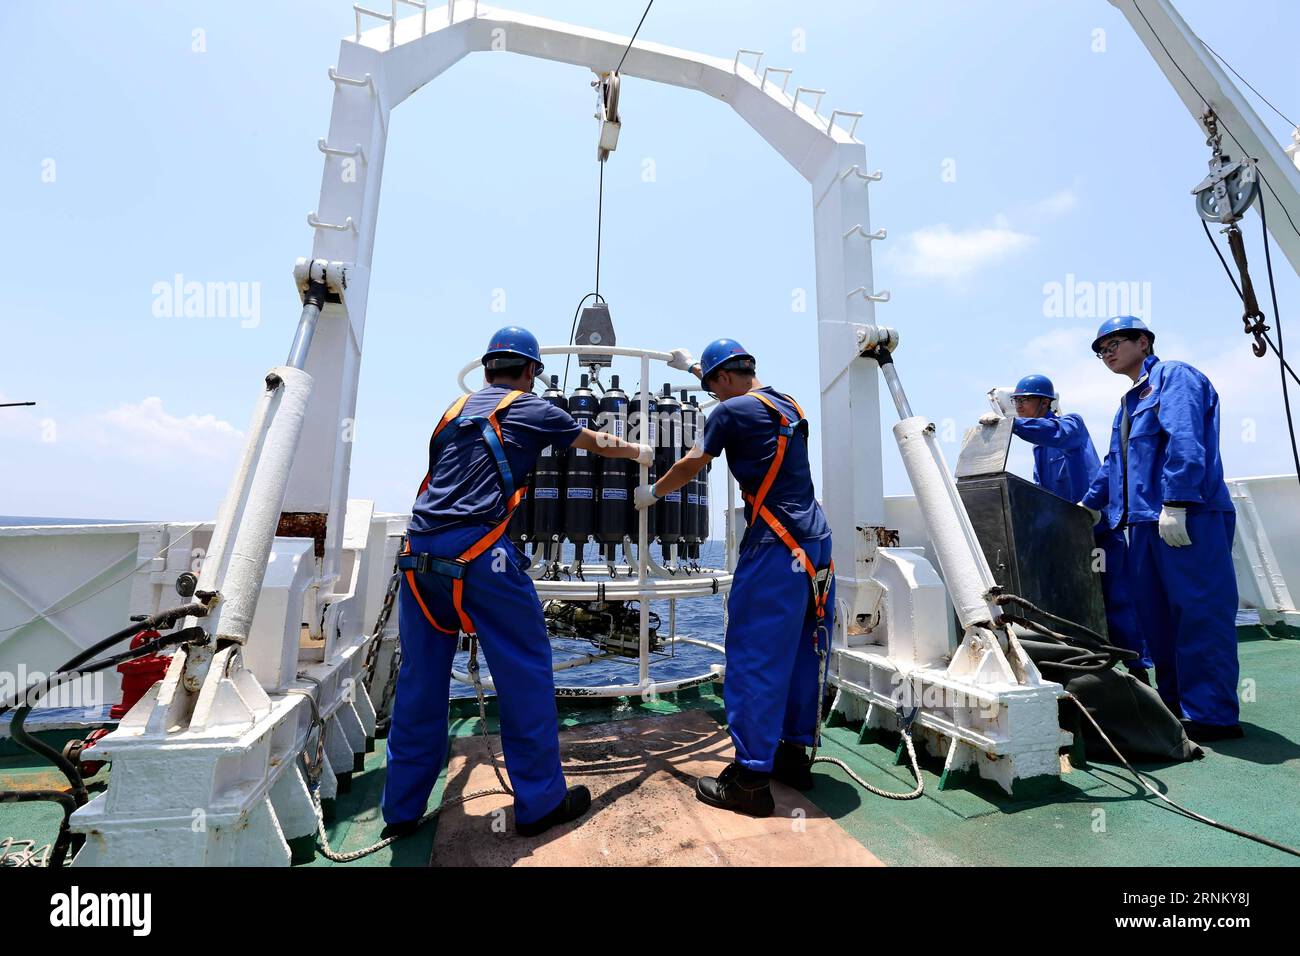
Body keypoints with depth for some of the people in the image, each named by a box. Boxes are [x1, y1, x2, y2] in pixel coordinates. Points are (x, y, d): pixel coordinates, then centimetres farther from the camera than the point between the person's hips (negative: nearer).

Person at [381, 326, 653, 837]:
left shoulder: (456, 408, 22)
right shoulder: (530, 409, 7)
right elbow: (600, 445, 19)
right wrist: (638, 450, 38)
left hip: (419, 554, 7)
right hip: (478, 553, -6)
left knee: (419, 679, 16)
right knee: (525, 671, 6)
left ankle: (402, 808, 29)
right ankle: (540, 802, 16)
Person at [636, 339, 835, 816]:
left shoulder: (732, 411, -7)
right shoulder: (787, 403, 16)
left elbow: (690, 466, 1)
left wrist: (651, 493, 18)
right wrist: (694, 366, 47)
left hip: (775, 545, -9)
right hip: (816, 542, 9)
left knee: (755, 656, -2)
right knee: (803, 650, 15)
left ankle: (751, 778, 7)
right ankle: (795, 753, 29)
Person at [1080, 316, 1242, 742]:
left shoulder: (1174, 377, -2)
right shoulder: (1128, 403, 23)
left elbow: (1185, 444, -17)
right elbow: (1114, 463, 30)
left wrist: (1175, 503, -23)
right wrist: (1090, 503, 32)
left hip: (1189, 518, -9)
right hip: (1145, 523, 9)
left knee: (1198, 613, -5)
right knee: (1157, 616, 11)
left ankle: (1211, 715, 2)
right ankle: (1175, 701, 21)